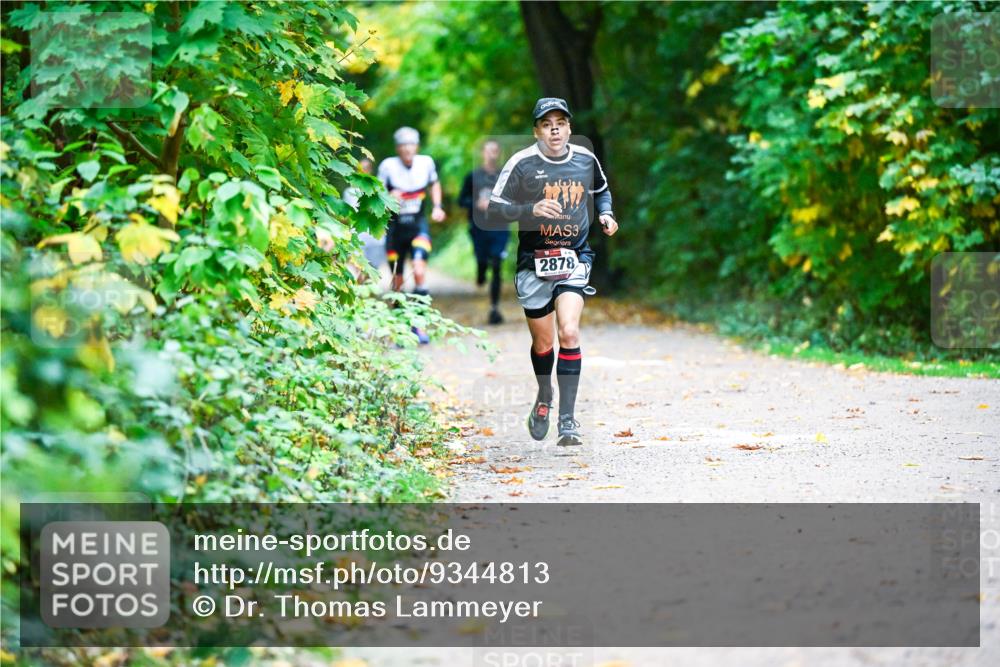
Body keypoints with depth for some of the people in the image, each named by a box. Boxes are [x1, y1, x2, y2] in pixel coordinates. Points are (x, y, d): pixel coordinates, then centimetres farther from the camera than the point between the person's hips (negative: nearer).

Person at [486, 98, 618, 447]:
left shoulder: (586, 160, 3)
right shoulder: (522, 163, -8)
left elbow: (601, 191, 24)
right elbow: (494, 208, -10)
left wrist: (605, 213, 4)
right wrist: (532, 209, -25)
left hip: (574, 261, 1)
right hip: (534, 263, -1)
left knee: (569, 332, -18)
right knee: (543, 343, 9)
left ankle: (568, 419, -15)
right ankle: (544, 398, 41)